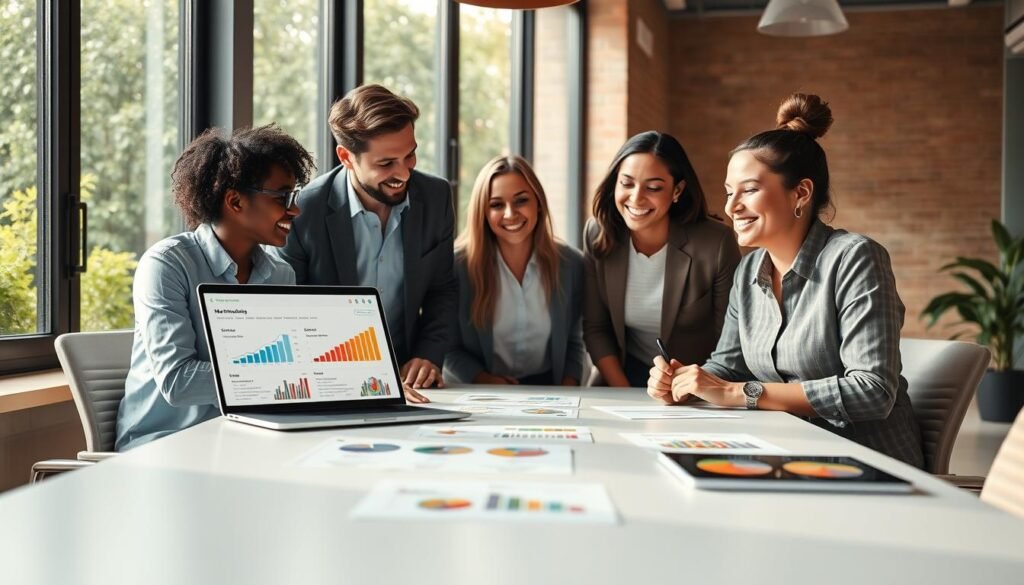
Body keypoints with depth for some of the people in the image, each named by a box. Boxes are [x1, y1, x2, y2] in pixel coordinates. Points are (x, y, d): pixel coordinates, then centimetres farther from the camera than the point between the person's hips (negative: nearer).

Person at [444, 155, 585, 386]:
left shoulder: (571, 263, 0)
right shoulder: (458, 264, -10)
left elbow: (573, 341, 10)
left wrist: (567, 394, -5)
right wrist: (484, 380, -15)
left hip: (547, 390, 2)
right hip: (477, 396, -2)